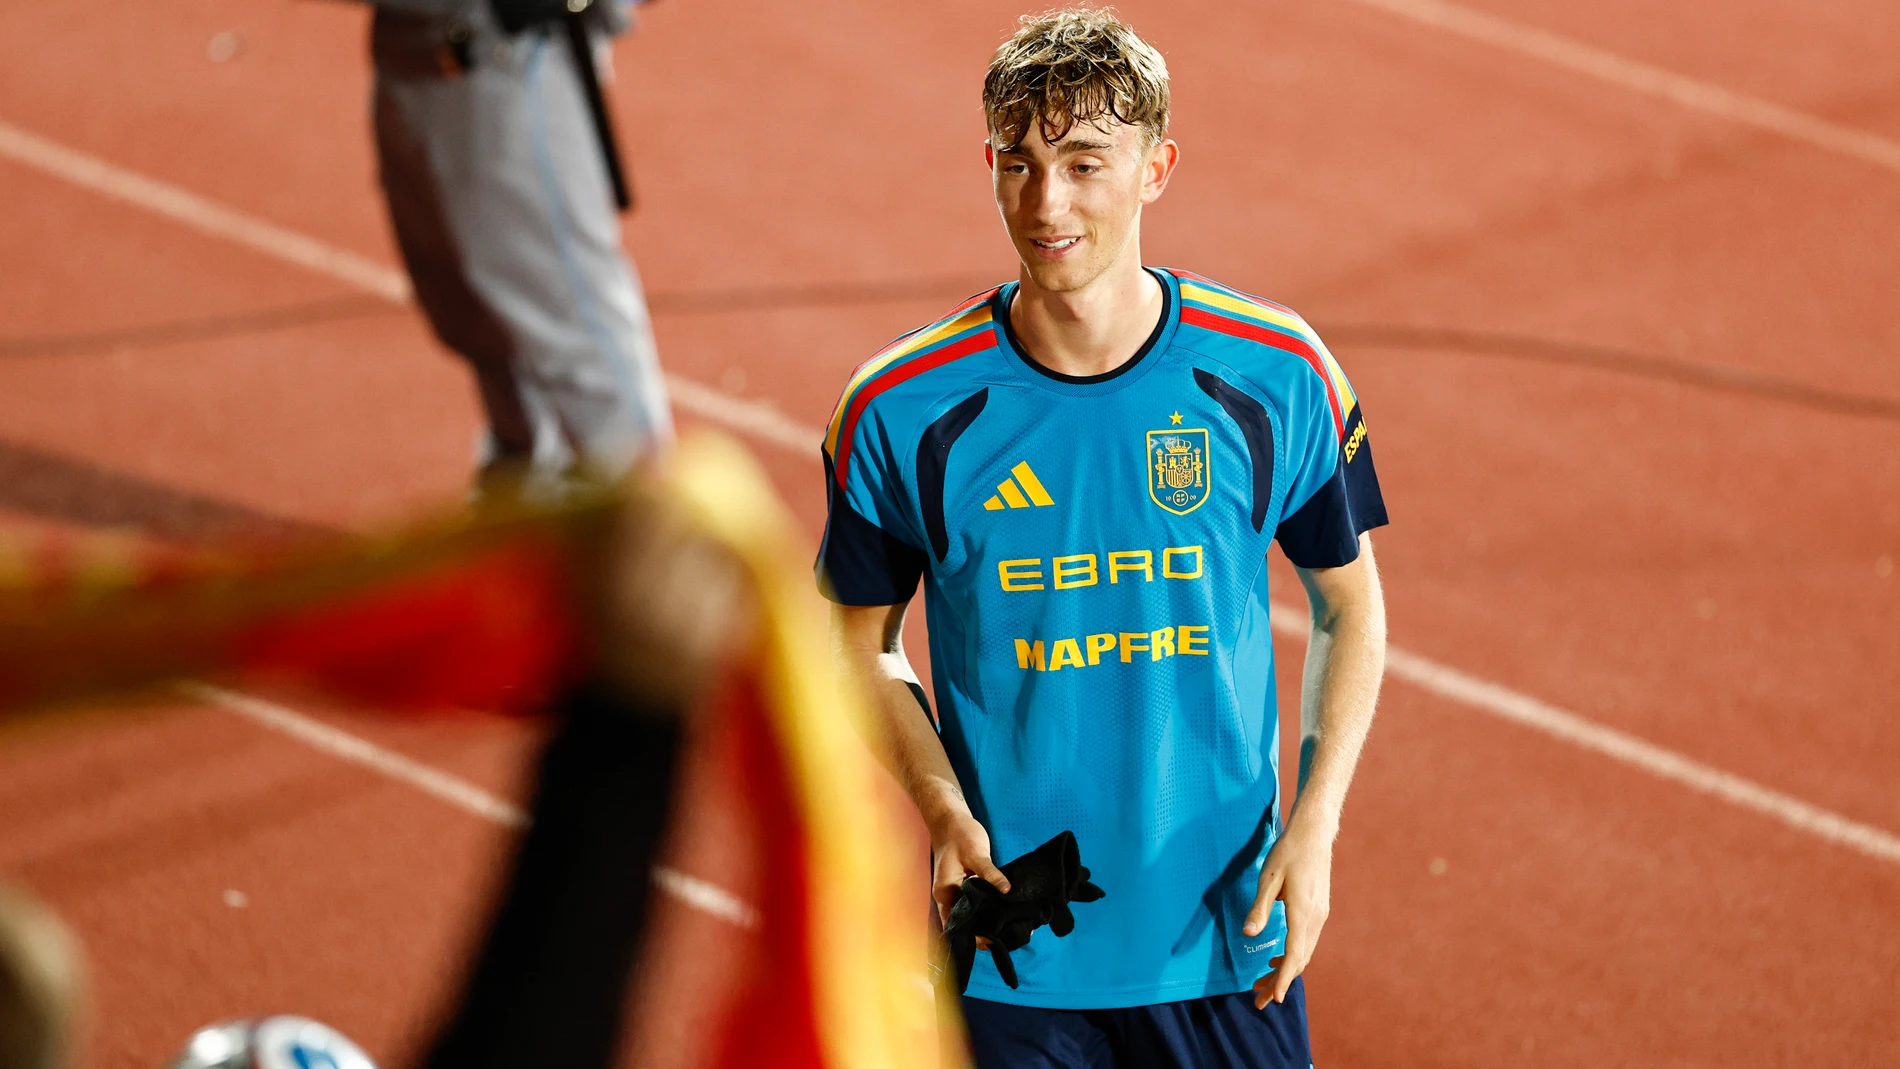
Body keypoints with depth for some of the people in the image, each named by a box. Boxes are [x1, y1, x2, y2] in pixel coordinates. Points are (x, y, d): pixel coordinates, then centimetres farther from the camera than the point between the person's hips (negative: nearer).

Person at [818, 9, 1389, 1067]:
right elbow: (865, 640, 4)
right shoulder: (902, 408, -8)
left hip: (1228, 943, 1)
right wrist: (944, 810, -12)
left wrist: (1316, 824, -6)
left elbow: (1349, 603, 5)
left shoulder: (1279, 376, -7)